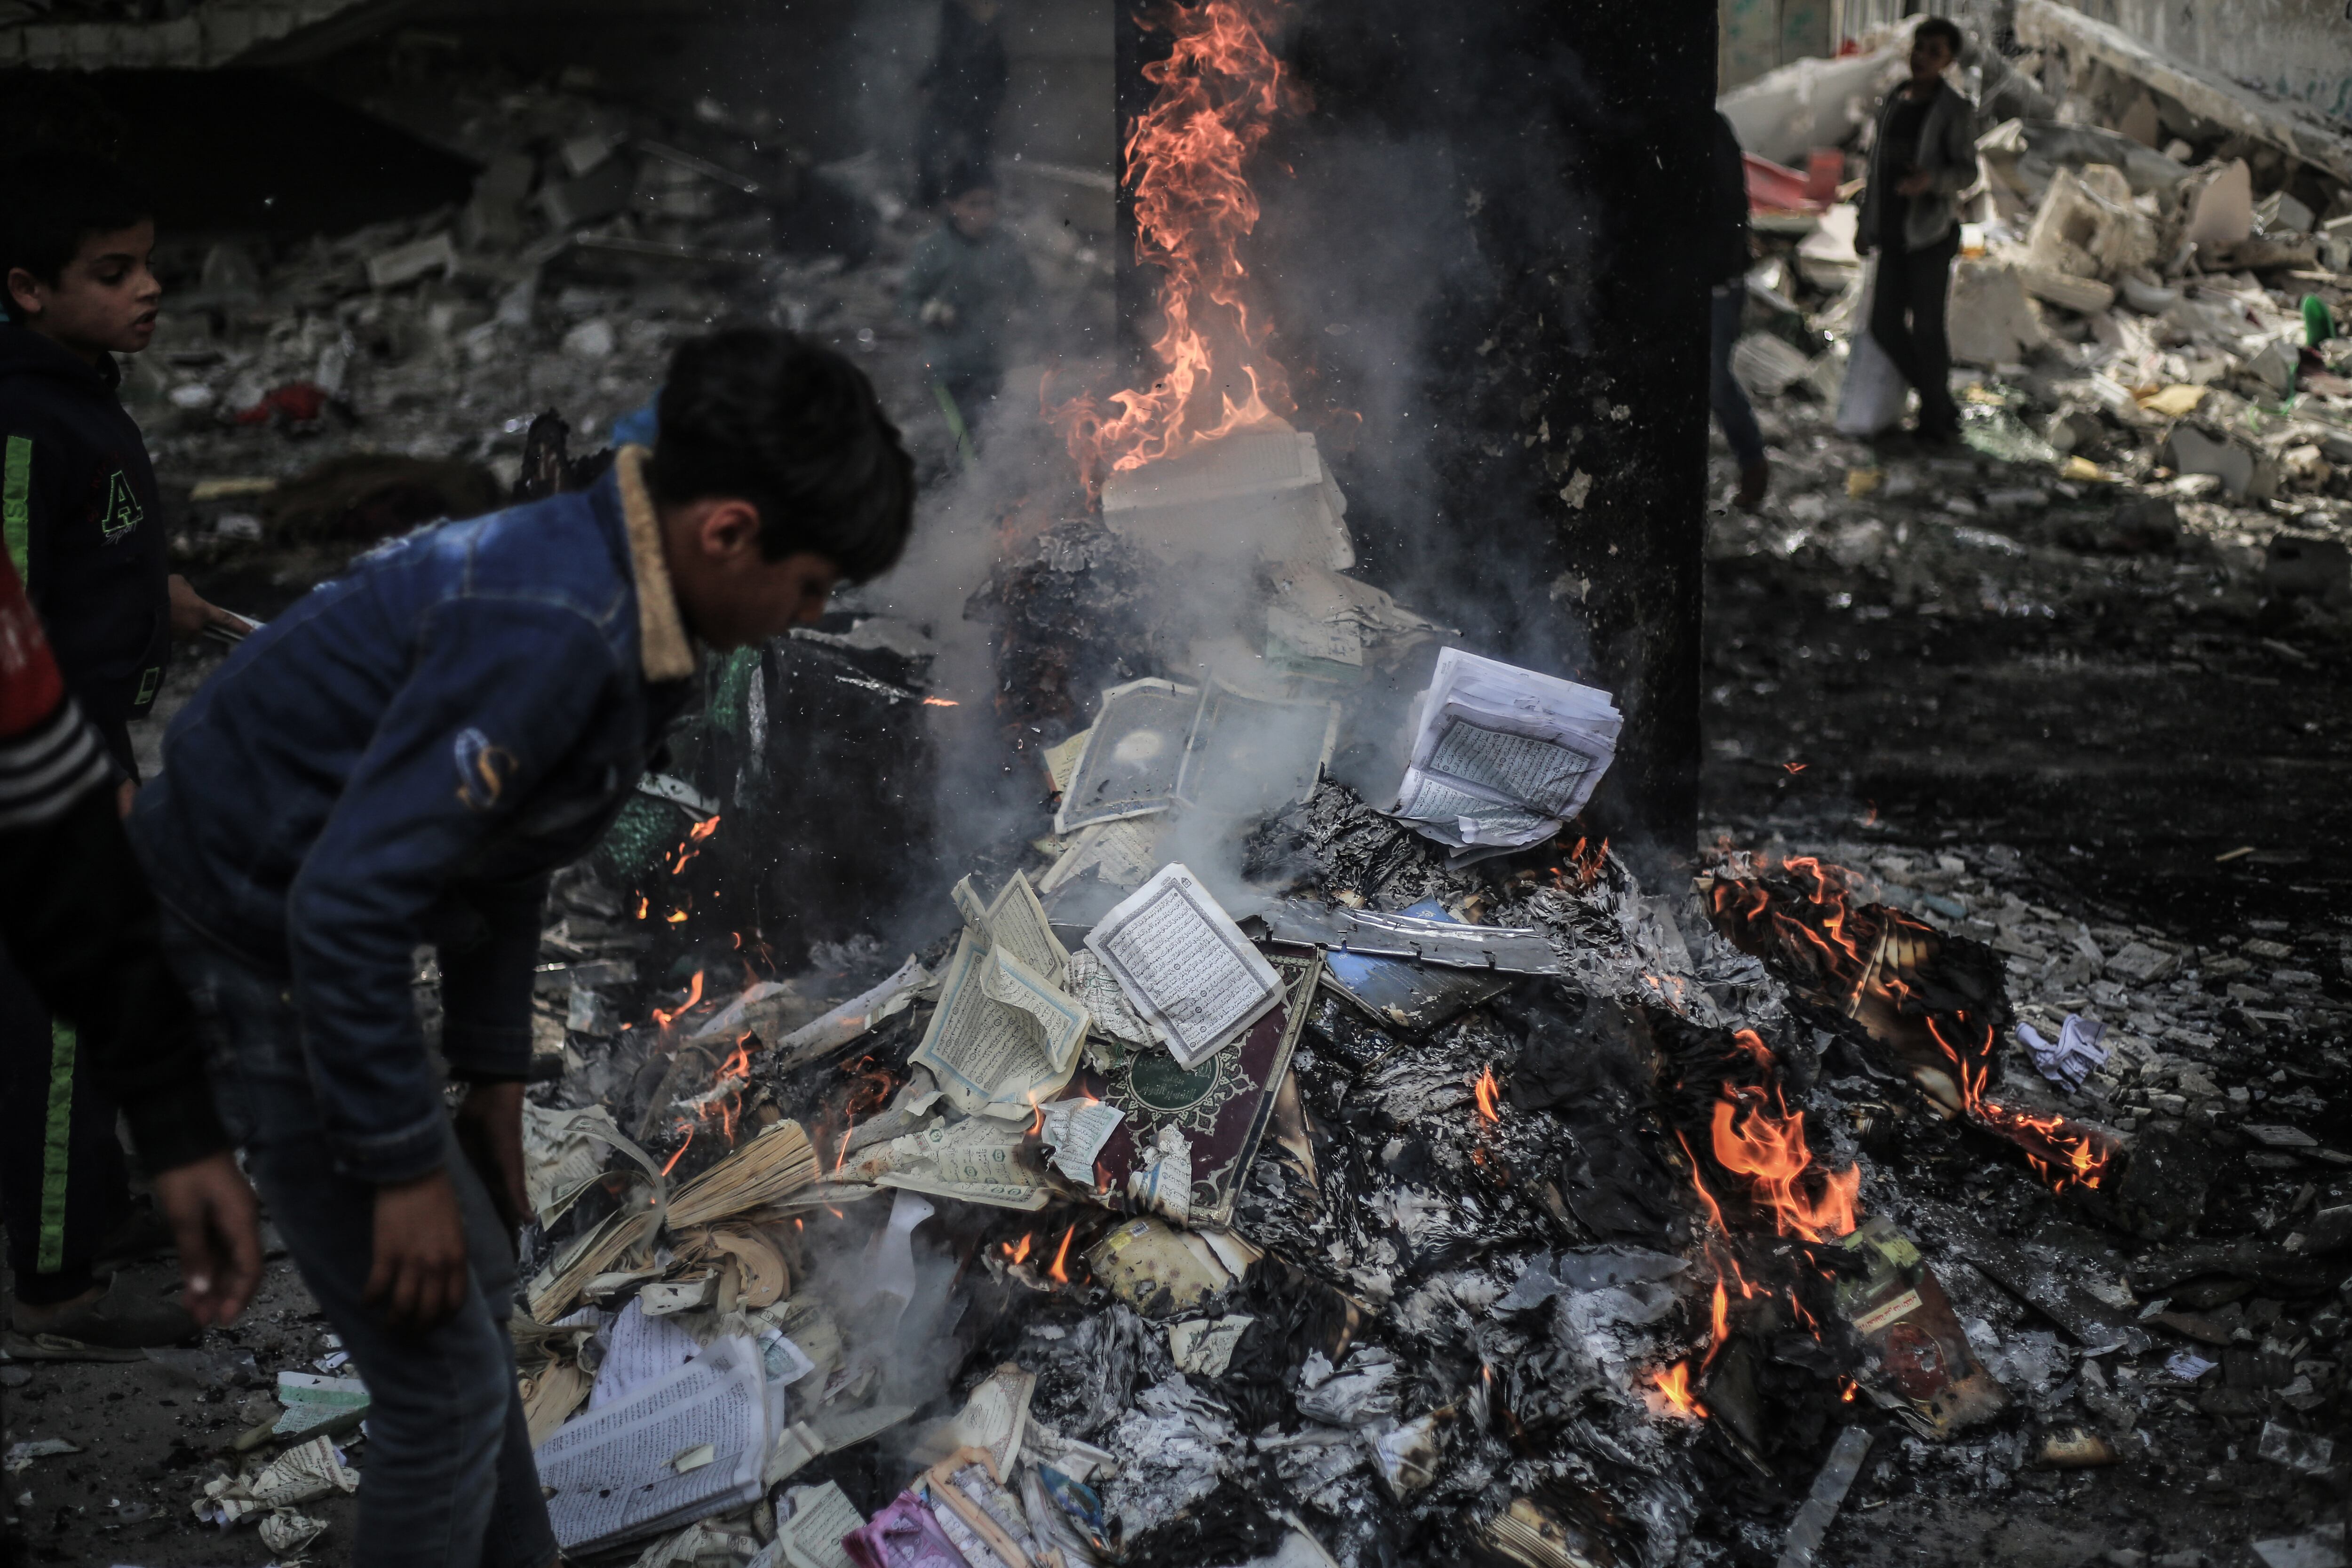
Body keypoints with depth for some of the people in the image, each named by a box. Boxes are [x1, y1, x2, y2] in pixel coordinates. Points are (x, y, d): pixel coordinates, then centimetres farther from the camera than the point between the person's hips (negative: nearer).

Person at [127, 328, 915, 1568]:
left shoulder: (601, 586, 0)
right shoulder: (552, 639, -30)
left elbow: (501, 844, 13)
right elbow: (345, 908, -31)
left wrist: (491, 1071, 16)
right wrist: (406, 1165, -22)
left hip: (300, 941, 10)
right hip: (253, 967, -10)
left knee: (472, 1288, 23)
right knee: (448, 1383, -3)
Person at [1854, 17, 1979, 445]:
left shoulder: (1956, 110, -7)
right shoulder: (1893, 103, 12)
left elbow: (1966, 172, -12)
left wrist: (1930, 179, -33)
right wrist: (1865, 223, 17)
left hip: (1932, 233, -6)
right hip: (1893, 233, 6)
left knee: (1927, 327, -4)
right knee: (1885, 325, 6)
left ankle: (1936, 417, 12)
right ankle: (1940, 404, 22)